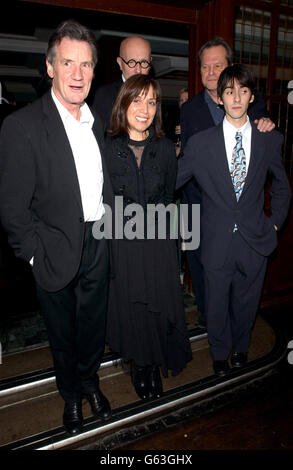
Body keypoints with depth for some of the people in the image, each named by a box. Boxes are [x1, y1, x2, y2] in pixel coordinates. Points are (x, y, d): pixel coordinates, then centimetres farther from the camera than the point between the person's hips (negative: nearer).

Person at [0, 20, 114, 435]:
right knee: (62, 334, 18)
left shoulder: (98, 121, 5)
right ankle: (71, 395, 45)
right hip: (56, 253, -4)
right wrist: (36, 255, -12)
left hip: (98, 246, 5)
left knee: (93, 326, 22)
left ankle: (90, 381, 50)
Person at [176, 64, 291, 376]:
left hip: (255, 240, 2)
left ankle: (240, 347, 49)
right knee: (217, 304, 14)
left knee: (246, 301, 19)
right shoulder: (200, 143, -6)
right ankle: (220, 353, 44)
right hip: (217, 241, -1)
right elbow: (169, 183, -3)